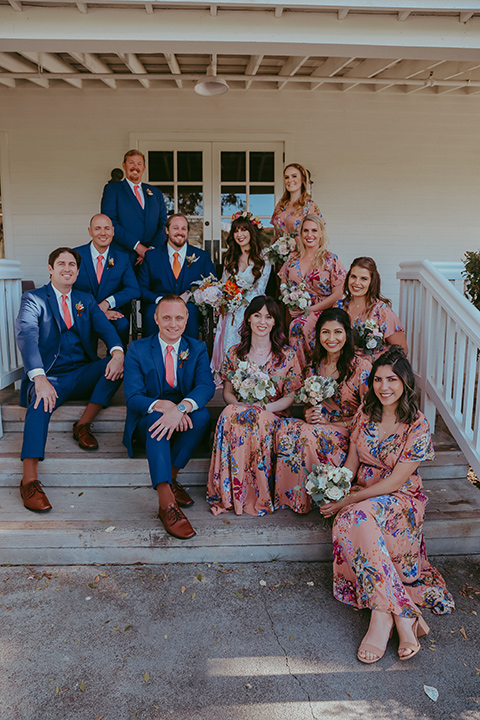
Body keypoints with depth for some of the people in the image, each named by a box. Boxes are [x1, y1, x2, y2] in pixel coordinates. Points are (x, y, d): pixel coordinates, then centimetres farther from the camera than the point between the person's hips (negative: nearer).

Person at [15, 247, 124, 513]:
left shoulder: (86, 300, 16)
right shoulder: (34, 299, 2)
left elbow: (105, 328, 0)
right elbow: (26, 336, -15)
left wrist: (117, 353, -26)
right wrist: (39, 378, -34)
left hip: (82, 375, 4)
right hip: (50, 376, -4)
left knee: (117, 364, -23)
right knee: (42, 402, -36)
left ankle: (84, 424, -15)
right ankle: (29, 480, -40)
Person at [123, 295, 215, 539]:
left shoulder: (197, 349, 3)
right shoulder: (137, 349, -2)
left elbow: (207, 386, -14)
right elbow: (133, 397, -11)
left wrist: (181, 408, -37)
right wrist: (163, 405, -34)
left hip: (183, 423, 2)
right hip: (146, 421, -1)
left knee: (202, 415, -31)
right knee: (157, 419, -35)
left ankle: (170, 477, -19)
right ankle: (166, 502, -45)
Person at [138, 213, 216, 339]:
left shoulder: (202, 256, 13)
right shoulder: (151, 256, 12)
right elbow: (142, 288, 7)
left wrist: (190, 295, -10)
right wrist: (161, 300, -14)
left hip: (190, 306, 0)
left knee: (190, 311, -35)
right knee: (152, 312, -34)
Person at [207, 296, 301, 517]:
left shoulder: (287, 355, 5)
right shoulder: (234, 353, 10)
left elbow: (291, 395, 1)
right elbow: (227, 392, 11)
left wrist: (265, 407, -15)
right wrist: (241, 405, -12)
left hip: (273, 416, -1)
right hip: (240, 411, 1)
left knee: (260, 421, -37)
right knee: (230, 415, -34)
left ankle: (257, 496, -23)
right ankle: (228, 494, -24)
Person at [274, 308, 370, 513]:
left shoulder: (361, 368, -8)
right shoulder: (314, 367, 8)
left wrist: (327, 421, -15)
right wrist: (308, 414, -6)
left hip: (349, 435, -5)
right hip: (319, 429, 5)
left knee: (304, 434, -31)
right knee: (284, 426, -25)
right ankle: (289, 496, -14)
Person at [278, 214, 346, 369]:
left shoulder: (331, 259, 2)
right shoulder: (293, 259, 13)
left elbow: (337, 295, -4)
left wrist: (310, 309, -11)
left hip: (321, 313, -3)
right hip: (294, 314, 3)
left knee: (298, 326, -34)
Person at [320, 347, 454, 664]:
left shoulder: (418, 426, -11)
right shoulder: (365, 415, 5)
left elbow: (394, 482, -15)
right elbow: (352, 462, 12)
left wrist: (348, 502, -17)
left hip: (401, 502, -4)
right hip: (362, 500, 4)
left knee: (357, 517, -36)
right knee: (353, 521, -32)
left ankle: (383, 615, -31)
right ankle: (403, 615, -29)